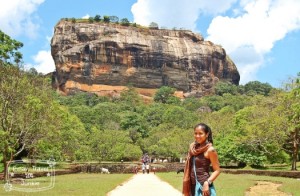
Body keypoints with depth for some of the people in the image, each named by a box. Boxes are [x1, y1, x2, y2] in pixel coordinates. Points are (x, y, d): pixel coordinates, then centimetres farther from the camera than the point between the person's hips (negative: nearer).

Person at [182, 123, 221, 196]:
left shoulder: (210, 150, -11)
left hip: (204, 185, -7)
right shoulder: (192, 147, 6)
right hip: (193, 186, 7)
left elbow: (217, 170, -8)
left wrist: (207, 182, -21)